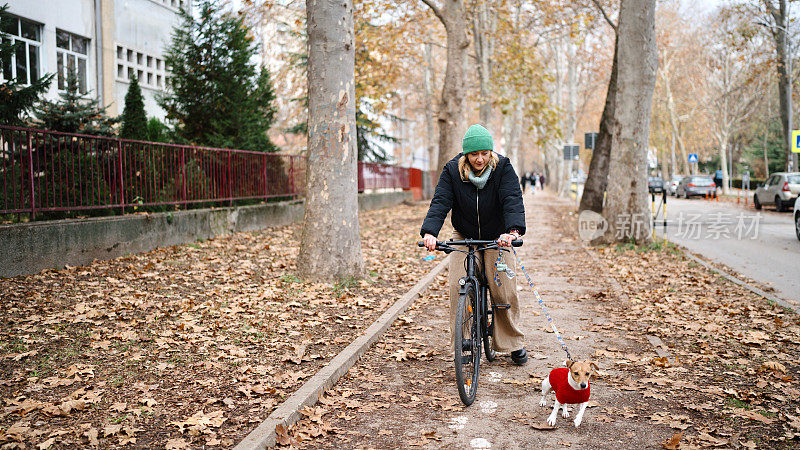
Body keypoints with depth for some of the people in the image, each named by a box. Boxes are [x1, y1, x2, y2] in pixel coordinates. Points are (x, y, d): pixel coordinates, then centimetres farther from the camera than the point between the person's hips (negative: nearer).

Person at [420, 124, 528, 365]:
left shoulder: (503, 168, -15)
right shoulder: (452, 170, -12)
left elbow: (513, 200, -27)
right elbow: (440, 202, -22)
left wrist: (513, 230, -46)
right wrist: (430, 232, -39)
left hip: (497, 238, -1)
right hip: (463, 237, 1)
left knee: (505, 290, -4)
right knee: (458, 287, -12)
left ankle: (514, 343, 16)